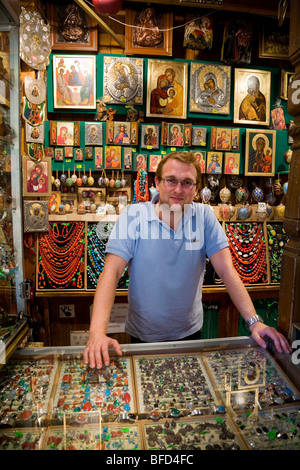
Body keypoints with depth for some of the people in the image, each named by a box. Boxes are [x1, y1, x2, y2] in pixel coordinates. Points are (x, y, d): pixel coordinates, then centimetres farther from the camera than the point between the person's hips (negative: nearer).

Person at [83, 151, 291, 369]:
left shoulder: (204, 216, -10)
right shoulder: (133, 216, -16)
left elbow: (226, 270, -12)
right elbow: (112, 272, -23)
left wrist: (254, 321, -21)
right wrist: (98, 332, -34)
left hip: (190, 332, 2)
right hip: (143, 337, -1)